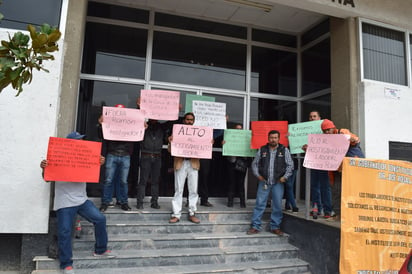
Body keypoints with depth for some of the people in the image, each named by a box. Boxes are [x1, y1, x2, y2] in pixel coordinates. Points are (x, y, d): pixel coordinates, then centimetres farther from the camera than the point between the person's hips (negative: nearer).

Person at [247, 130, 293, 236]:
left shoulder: (284, 150, 4)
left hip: (278, 183, 0)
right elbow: (254, 163, 12)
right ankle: (255, 226, 9)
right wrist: (257, 174, 1)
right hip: (264, 182, 0)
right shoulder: (262, 150, 6)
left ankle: (275, 227, 19)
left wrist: (285, 177, -6)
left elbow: (290, 165, 5)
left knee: (277, 205, 4)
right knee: (260, 204, 1)